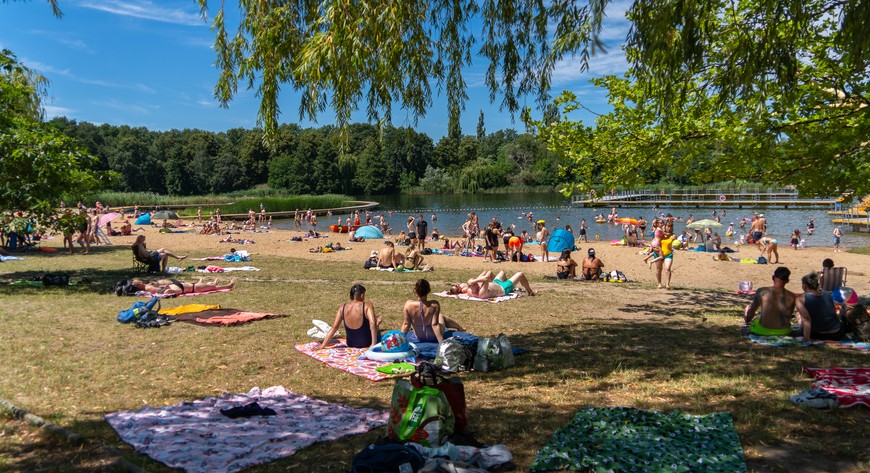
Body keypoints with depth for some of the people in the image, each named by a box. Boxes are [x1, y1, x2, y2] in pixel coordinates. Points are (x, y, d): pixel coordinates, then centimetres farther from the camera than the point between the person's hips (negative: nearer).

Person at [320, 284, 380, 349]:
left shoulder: (342, 308, -9)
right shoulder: (367, 306, -20)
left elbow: (334, 327, -11)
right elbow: (372, 323, -32)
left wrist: (322, 346, -8)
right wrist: (374, 344, -29)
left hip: (350, 344, 4)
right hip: (367, 344, -4)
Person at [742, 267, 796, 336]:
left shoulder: (762, 292, -13)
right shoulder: (792, 296, -7)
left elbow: (752, 310, -2)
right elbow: (789, 316, 7)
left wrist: (746, 320, 17)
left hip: (763, 331, -3)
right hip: (784, 332, 3)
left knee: (748, 308, 23)